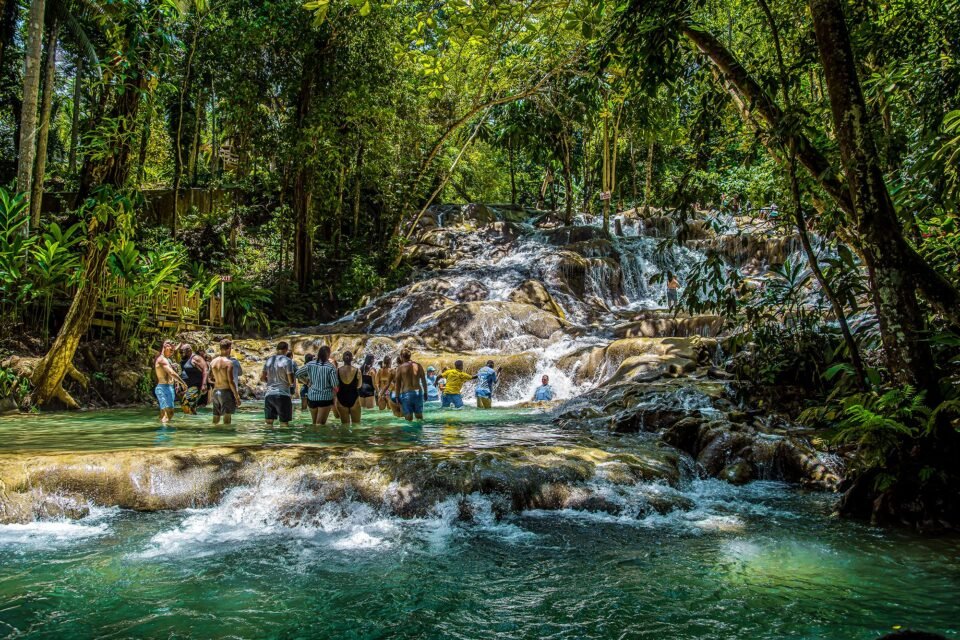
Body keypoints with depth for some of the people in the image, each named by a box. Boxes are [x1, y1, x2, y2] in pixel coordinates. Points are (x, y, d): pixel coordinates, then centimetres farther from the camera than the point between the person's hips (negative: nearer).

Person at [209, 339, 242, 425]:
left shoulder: (213, 362, 8)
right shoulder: (229, 362, -11)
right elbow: (231, 381, -15)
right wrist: (237, 397, -11)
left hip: (216, 392, 6)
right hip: (226, 391, -6)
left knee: (215, 421, 13)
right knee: (227, 418, -5)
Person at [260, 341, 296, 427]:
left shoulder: (269, 360, 10)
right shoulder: (287, 361, -7)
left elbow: (262, 378, 13)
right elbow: (292, 381, -11)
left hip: (269, 394, 5)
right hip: (283, 395, -5)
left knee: (269, 422, 9)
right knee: (284, 423, 0)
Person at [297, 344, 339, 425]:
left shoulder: (310, 365, -1)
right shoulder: (331, 368, -13)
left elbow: (297, 374, 8)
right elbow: (335, 386, -13)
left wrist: (307, 381, 12)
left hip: (312, 397, 4)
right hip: (325, 398, -4)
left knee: (314, 423, 19)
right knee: (320, 424, -1)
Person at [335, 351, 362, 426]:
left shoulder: (338, 371, -7)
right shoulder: (357, 371, -10)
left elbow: (336, 385, 3)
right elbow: (359, 386, 2)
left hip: (342, 398, 1)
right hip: (354, 398, -1)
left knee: (345, 424, 10)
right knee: (356, 423, 11)